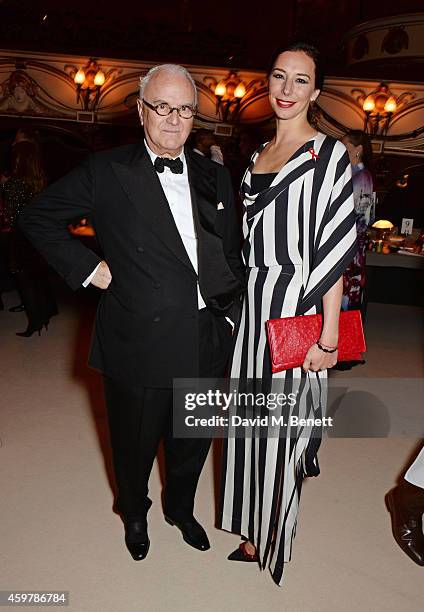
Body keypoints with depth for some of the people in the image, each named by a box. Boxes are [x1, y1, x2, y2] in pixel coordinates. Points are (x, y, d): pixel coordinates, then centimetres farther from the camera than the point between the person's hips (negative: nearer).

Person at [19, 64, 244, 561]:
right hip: (140, 346, -3)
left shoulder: (214, 177, 7)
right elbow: (37, 217, 0)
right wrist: (87, 267, -8)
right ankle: (134, 514, 50)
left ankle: (181, 509, 51)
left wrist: (228, 298, 5)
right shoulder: (107, 171, -6)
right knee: (135, 444, 17)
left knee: (193, 441, 20)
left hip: (205, 344, 4)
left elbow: (233, 250, 15)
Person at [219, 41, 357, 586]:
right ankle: (251, 532, 34)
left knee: (280, 424, 4)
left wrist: (327, 336, -16)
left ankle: (271, 542, 28)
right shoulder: (259, 153, 13)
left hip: (293, 309, -6)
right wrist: (238, 307, 13)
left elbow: (335, 249, -13)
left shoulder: (328, 154, -7)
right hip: (252, 306, 7)